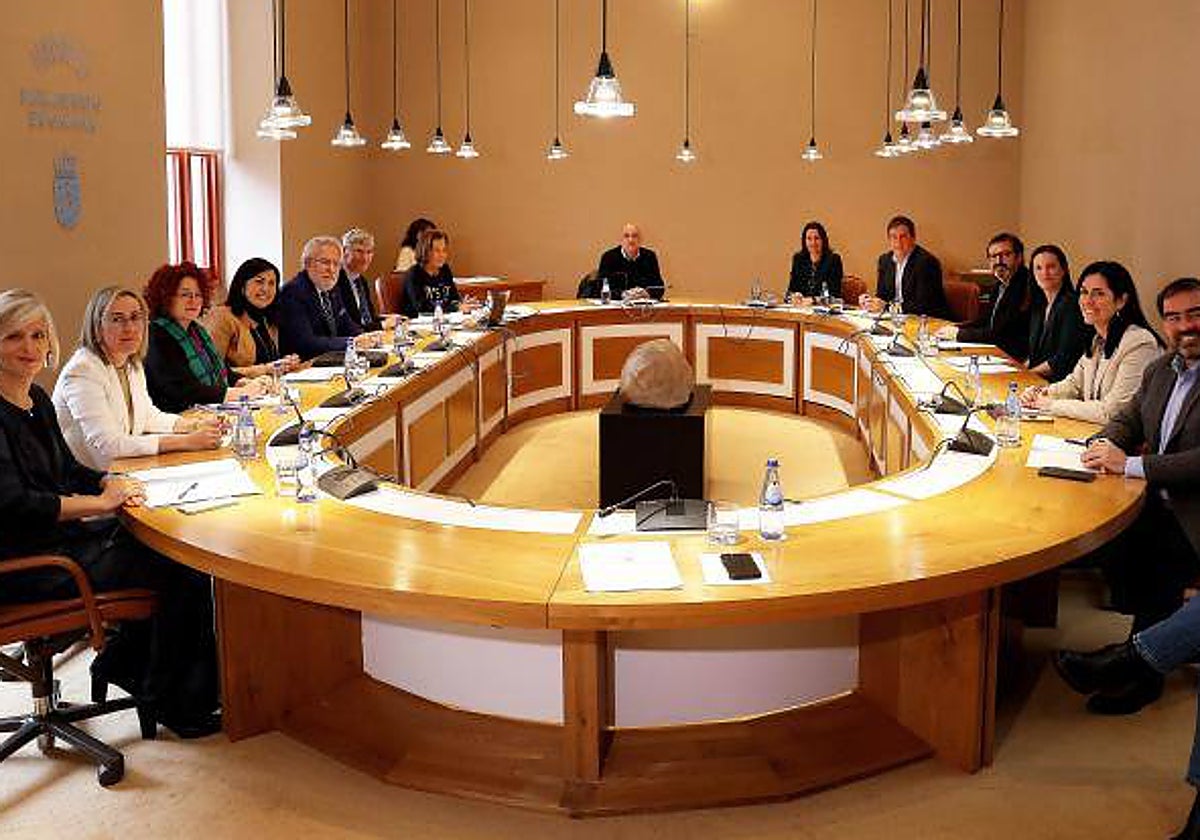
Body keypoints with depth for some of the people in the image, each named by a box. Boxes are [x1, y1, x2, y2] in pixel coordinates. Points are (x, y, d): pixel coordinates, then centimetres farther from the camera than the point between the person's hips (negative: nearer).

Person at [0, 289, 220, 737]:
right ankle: (169, 703, 6)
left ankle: (121, 663, 12)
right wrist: (102, 502, -19)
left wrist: (110, 481, -2)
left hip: (57, 536, 9)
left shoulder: (37, 399, 12)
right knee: (182, 573, -12)